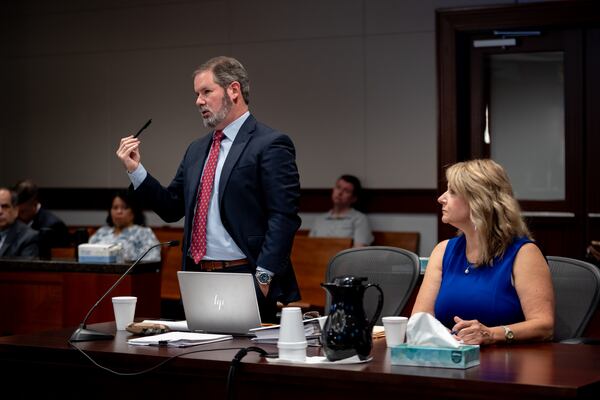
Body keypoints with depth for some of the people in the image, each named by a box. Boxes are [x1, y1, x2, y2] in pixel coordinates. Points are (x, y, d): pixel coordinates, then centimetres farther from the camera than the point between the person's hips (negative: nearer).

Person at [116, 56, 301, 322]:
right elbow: (171, 208, 19)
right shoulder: (197, 150, 18)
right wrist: (135, 170, 8)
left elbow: (283, 218, -13)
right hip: (197, 278, 7)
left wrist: (263, 278, -19)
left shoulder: (270, 144, -7)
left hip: (243, 280, -7)